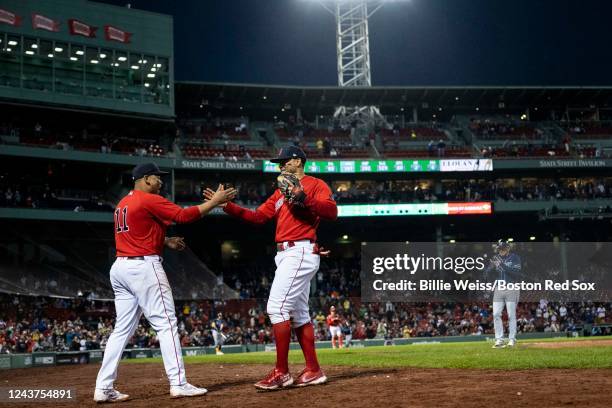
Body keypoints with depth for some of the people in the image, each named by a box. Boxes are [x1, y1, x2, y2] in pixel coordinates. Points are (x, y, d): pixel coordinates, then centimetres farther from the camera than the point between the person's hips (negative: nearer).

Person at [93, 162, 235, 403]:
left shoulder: (123, 204, 19)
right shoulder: (150, 200, -9)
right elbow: (184, 215, -14)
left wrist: (165, 242, 18)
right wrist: (215, 201, -7)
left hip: (120, 268, 9)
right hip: (144, 267, -9)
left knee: (123, 328, 9)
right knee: (166, 323, -5)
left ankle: (104, 388, 6)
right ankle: (178, 383, -7)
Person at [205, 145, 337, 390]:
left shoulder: (315, 185, -3)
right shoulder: (281, 191, 23)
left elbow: (332, 211, -18)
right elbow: (258, 216, 17)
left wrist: (302, 198, -29)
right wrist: (227, 206, 7)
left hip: (301, 252, -9)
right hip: (285, 255, 10)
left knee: (277, 307, -15)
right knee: (298, 313, 9)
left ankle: (281, 372, -12)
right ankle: (313, 371, 13)